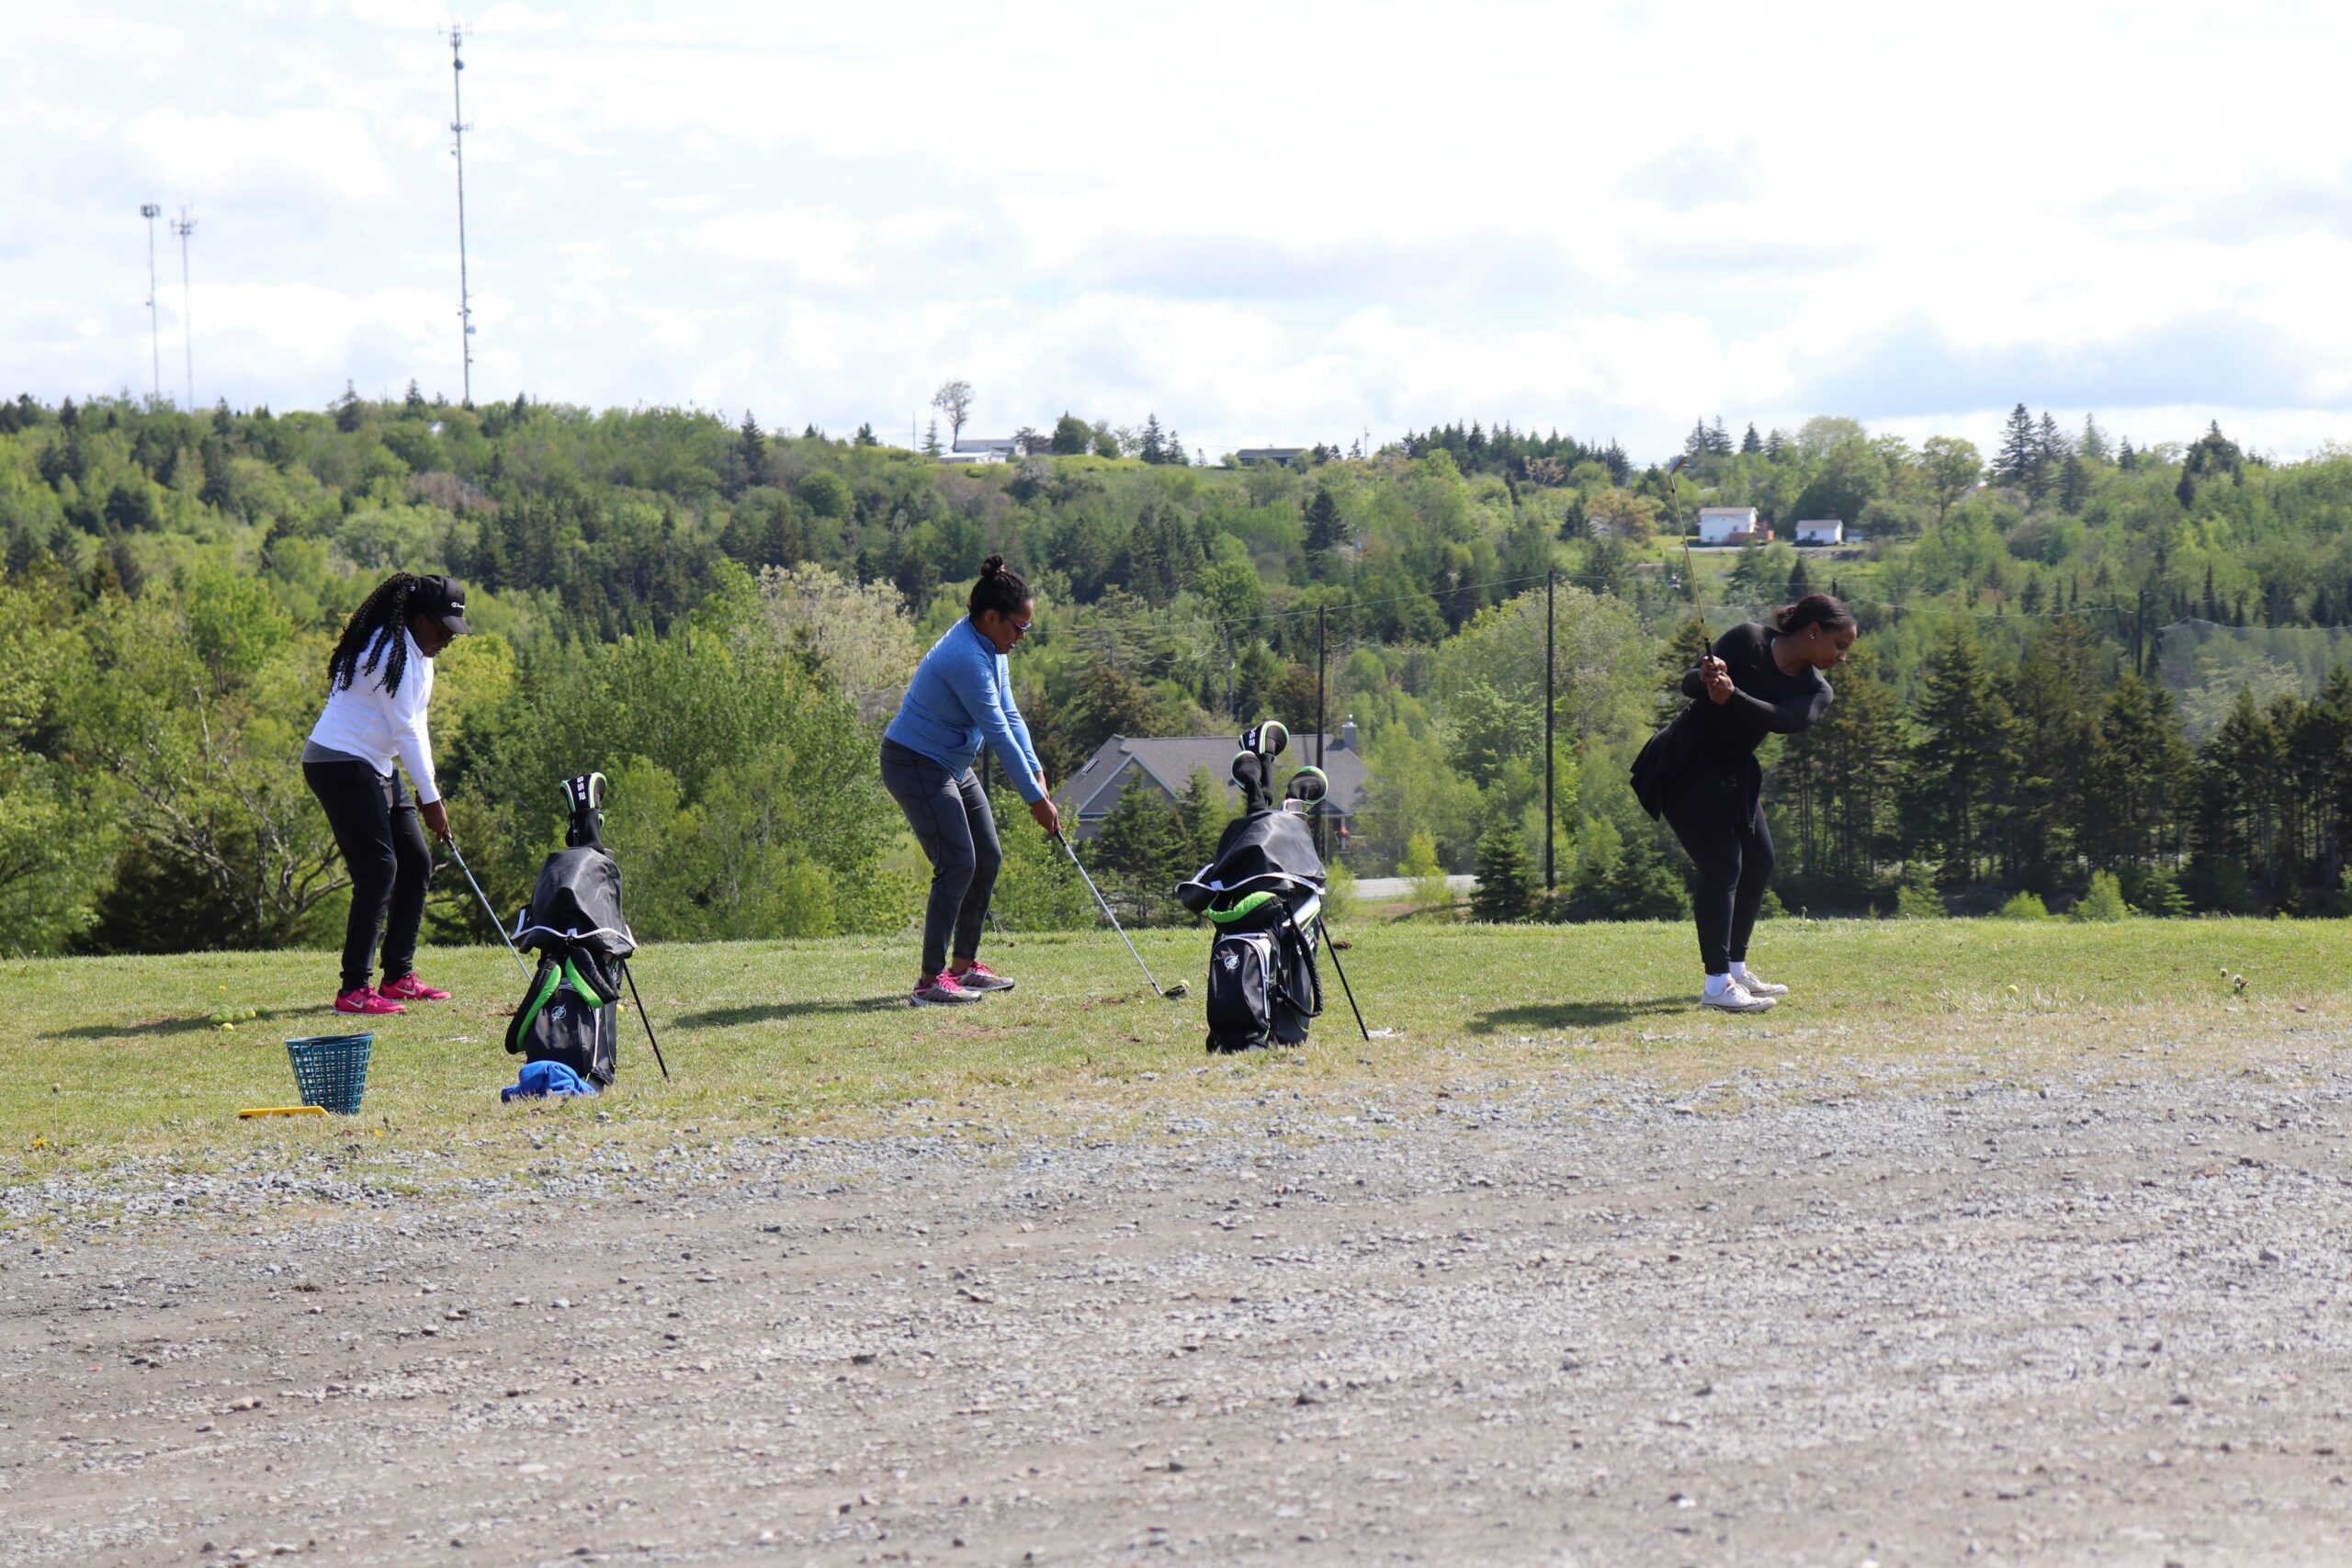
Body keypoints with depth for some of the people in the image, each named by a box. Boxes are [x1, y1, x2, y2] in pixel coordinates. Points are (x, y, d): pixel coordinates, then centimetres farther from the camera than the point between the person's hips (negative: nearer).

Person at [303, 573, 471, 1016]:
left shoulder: (416, 653, 14)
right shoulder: (389, 652, -18)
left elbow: (415, 726, 13)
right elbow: (405, 730, -18)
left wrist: (427, 792, 4)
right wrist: (430, 798, -15)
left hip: (375, 770, 11)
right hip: (340, 764, -11)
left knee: (416, 863, 10)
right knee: (378, 868, -17)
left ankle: (399, 977, 17)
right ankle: (353, 990, -19)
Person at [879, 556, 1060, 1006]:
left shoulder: (990, 649, 4)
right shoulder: (966, 658, -28)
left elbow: (1009, 715, 8)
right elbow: (998, 733, -25)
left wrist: (1036, 770, -4)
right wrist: (1035, 798, -19)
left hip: (951, 766, 10)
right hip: (915, 764, -10)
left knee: (988, 859, 12)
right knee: (958, 863, -16)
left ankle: (964, 964, 22)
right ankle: (930, 980, -17)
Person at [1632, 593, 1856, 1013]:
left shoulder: (1816, 691, 0)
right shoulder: (1748, 640, -12)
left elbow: (1785, 719, -23)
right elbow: (1690, 683, -16)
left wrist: (1731, 697, -42)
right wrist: (1705, 676, -41)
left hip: (1734, 773, 8)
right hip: (1684, 767, -8)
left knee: (1758, 862, 13)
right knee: (1722, 862, -16)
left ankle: (1736, 969, 27)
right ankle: (1717, 985, -21)